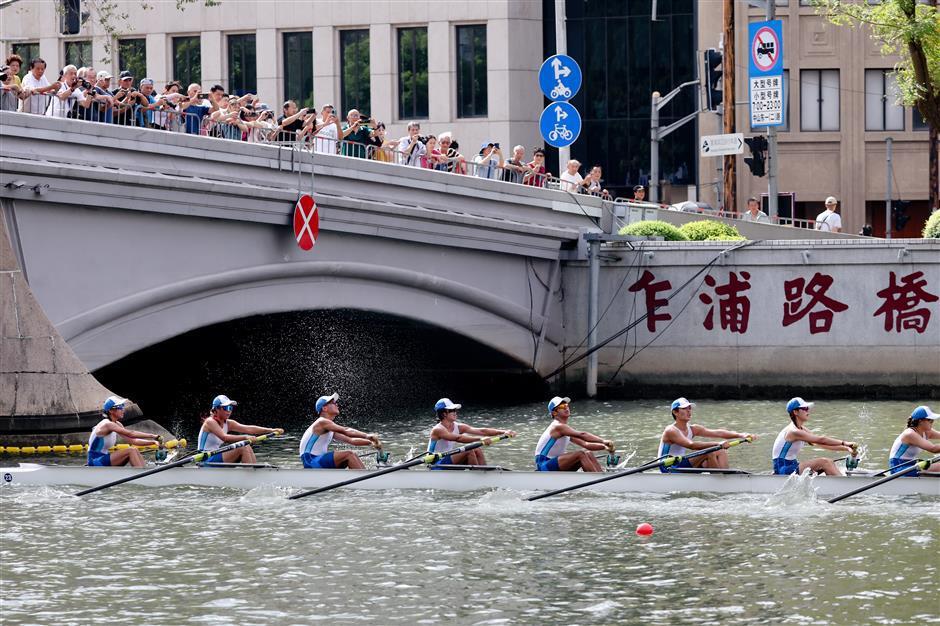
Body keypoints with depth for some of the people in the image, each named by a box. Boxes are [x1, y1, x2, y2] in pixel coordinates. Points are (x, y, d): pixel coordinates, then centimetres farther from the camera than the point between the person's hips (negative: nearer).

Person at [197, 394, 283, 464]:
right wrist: (245, 437, -38)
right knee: (243, 448, -18)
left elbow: (248, 429, 1)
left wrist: (272, 430, -9)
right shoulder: (210, 422, -13)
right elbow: (224, 437, -28)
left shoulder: (228, 423, 10)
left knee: (247, 448, -3)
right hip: (207, 461, -9)